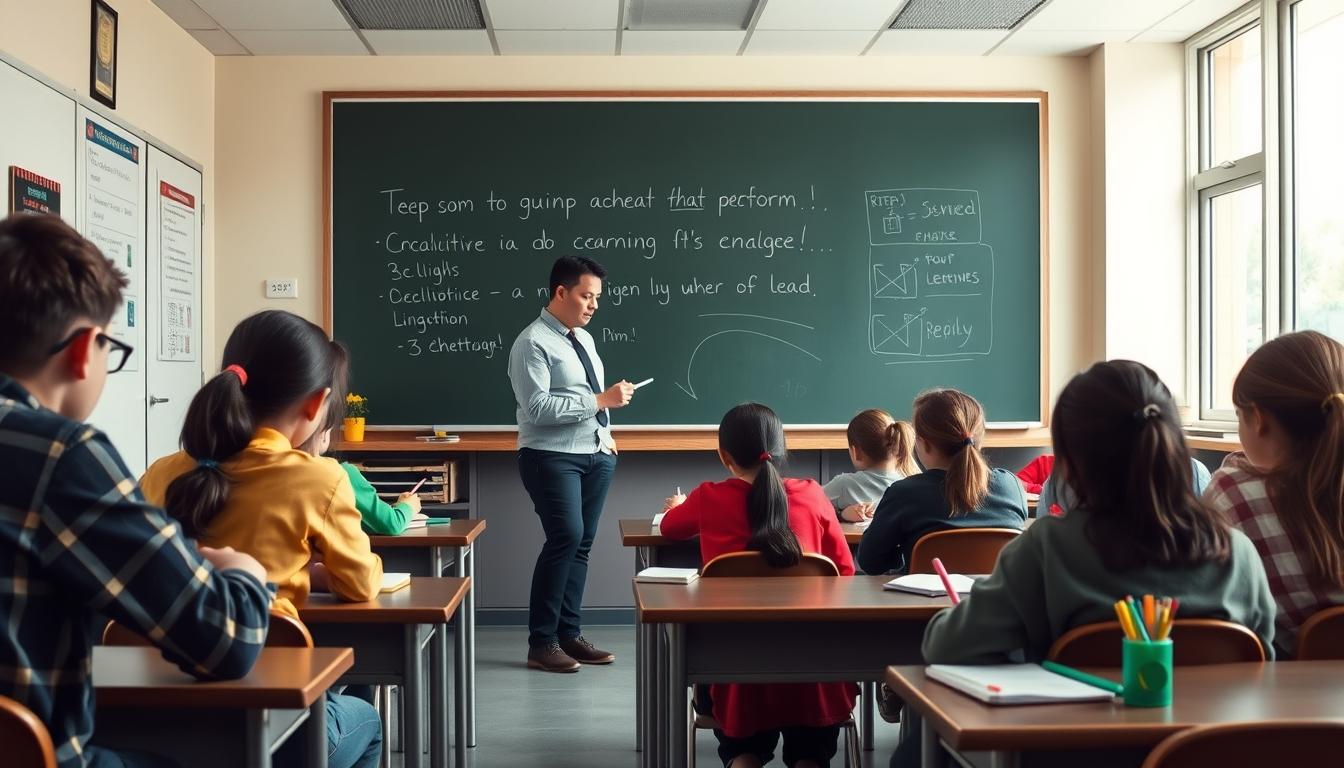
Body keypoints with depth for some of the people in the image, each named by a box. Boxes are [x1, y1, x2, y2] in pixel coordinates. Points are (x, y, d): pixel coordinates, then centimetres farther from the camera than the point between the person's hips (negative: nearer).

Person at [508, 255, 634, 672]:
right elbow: (538, 407, -20)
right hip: (552, 457, -8)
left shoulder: (585, 339, 15)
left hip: (596, 454, 8)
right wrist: (601, 400, -21)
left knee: (581, 543, 8)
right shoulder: (533, 342, -11)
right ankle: (541, 643, -8)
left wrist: (606, 435, 8)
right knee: (566, 536, -18)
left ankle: (569, 635, 16)